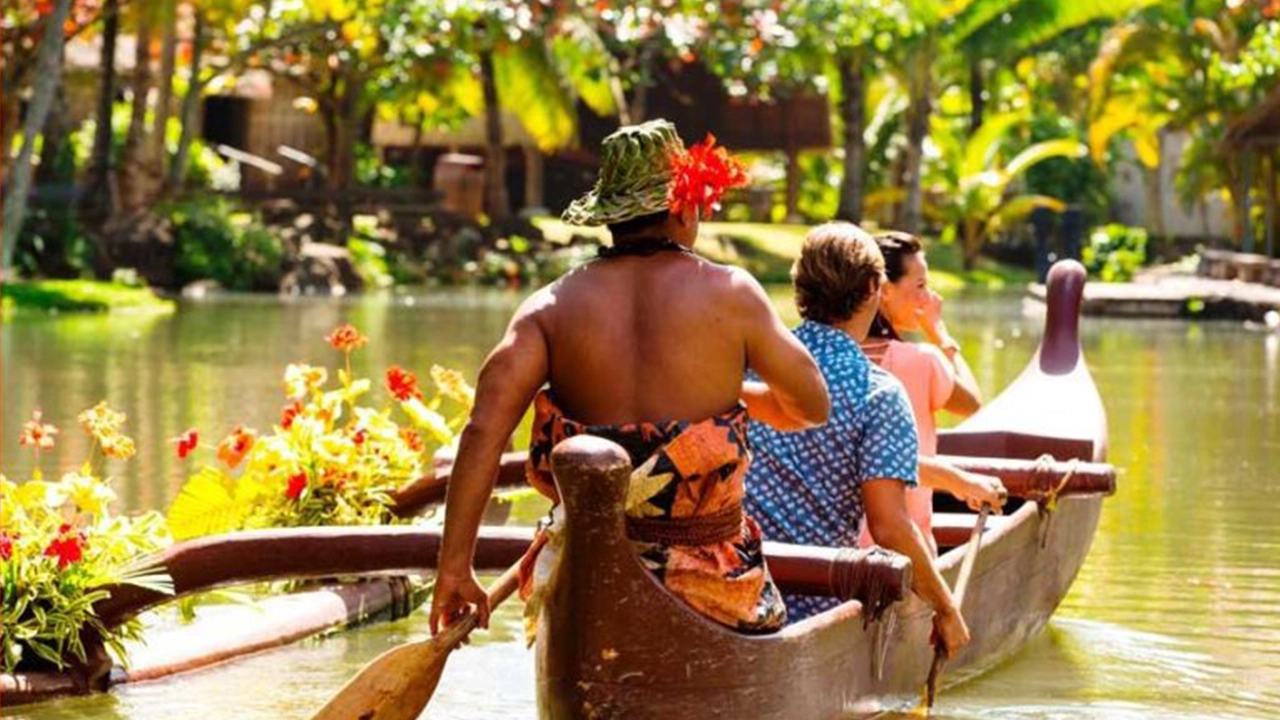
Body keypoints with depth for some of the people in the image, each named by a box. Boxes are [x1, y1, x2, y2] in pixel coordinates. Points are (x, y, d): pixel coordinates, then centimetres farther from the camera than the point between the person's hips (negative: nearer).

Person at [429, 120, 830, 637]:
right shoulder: (730, 294, -3)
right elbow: (813, 408, 7)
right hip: (712, 586, -2)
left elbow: (484, 428, -12)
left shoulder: (551, 307, -1)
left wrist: (455, 568, -11)